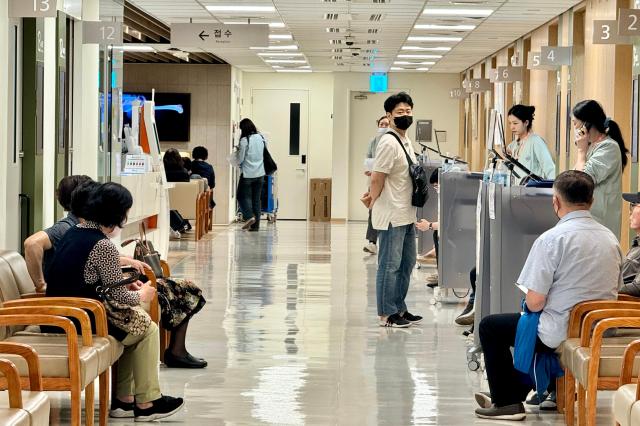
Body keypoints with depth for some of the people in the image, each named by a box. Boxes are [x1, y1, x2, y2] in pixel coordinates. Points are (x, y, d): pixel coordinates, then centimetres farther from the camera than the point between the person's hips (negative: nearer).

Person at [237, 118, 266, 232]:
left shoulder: (244, 140, -14)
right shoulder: (261, 138, 2)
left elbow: (240, 159, -10)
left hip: (248, 174, -5)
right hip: (260, 173, 5)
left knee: (244, 196, 7)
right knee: (257, 198, 9)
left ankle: (250, 216, -13)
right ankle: (256, 224, 8)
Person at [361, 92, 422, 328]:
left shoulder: (406, 140, 13)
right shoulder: (389, 142, -17)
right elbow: (377, 178, -16)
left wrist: (373, 196, 8)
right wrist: (373, 201, -3)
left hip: (407, 215, 10)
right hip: (392, 215, -10)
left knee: (407, 263, 16)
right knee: (390, 265, -4)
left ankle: (399, 309, 24)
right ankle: (386, 314, 2)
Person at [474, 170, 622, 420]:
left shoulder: (552, 239, -18)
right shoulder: (611, 239, 2)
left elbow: (535, 302, -19)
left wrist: (531, 302, 5)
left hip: (561, 334, -7)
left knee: (490, 326, 16)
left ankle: (507, 402, 16)